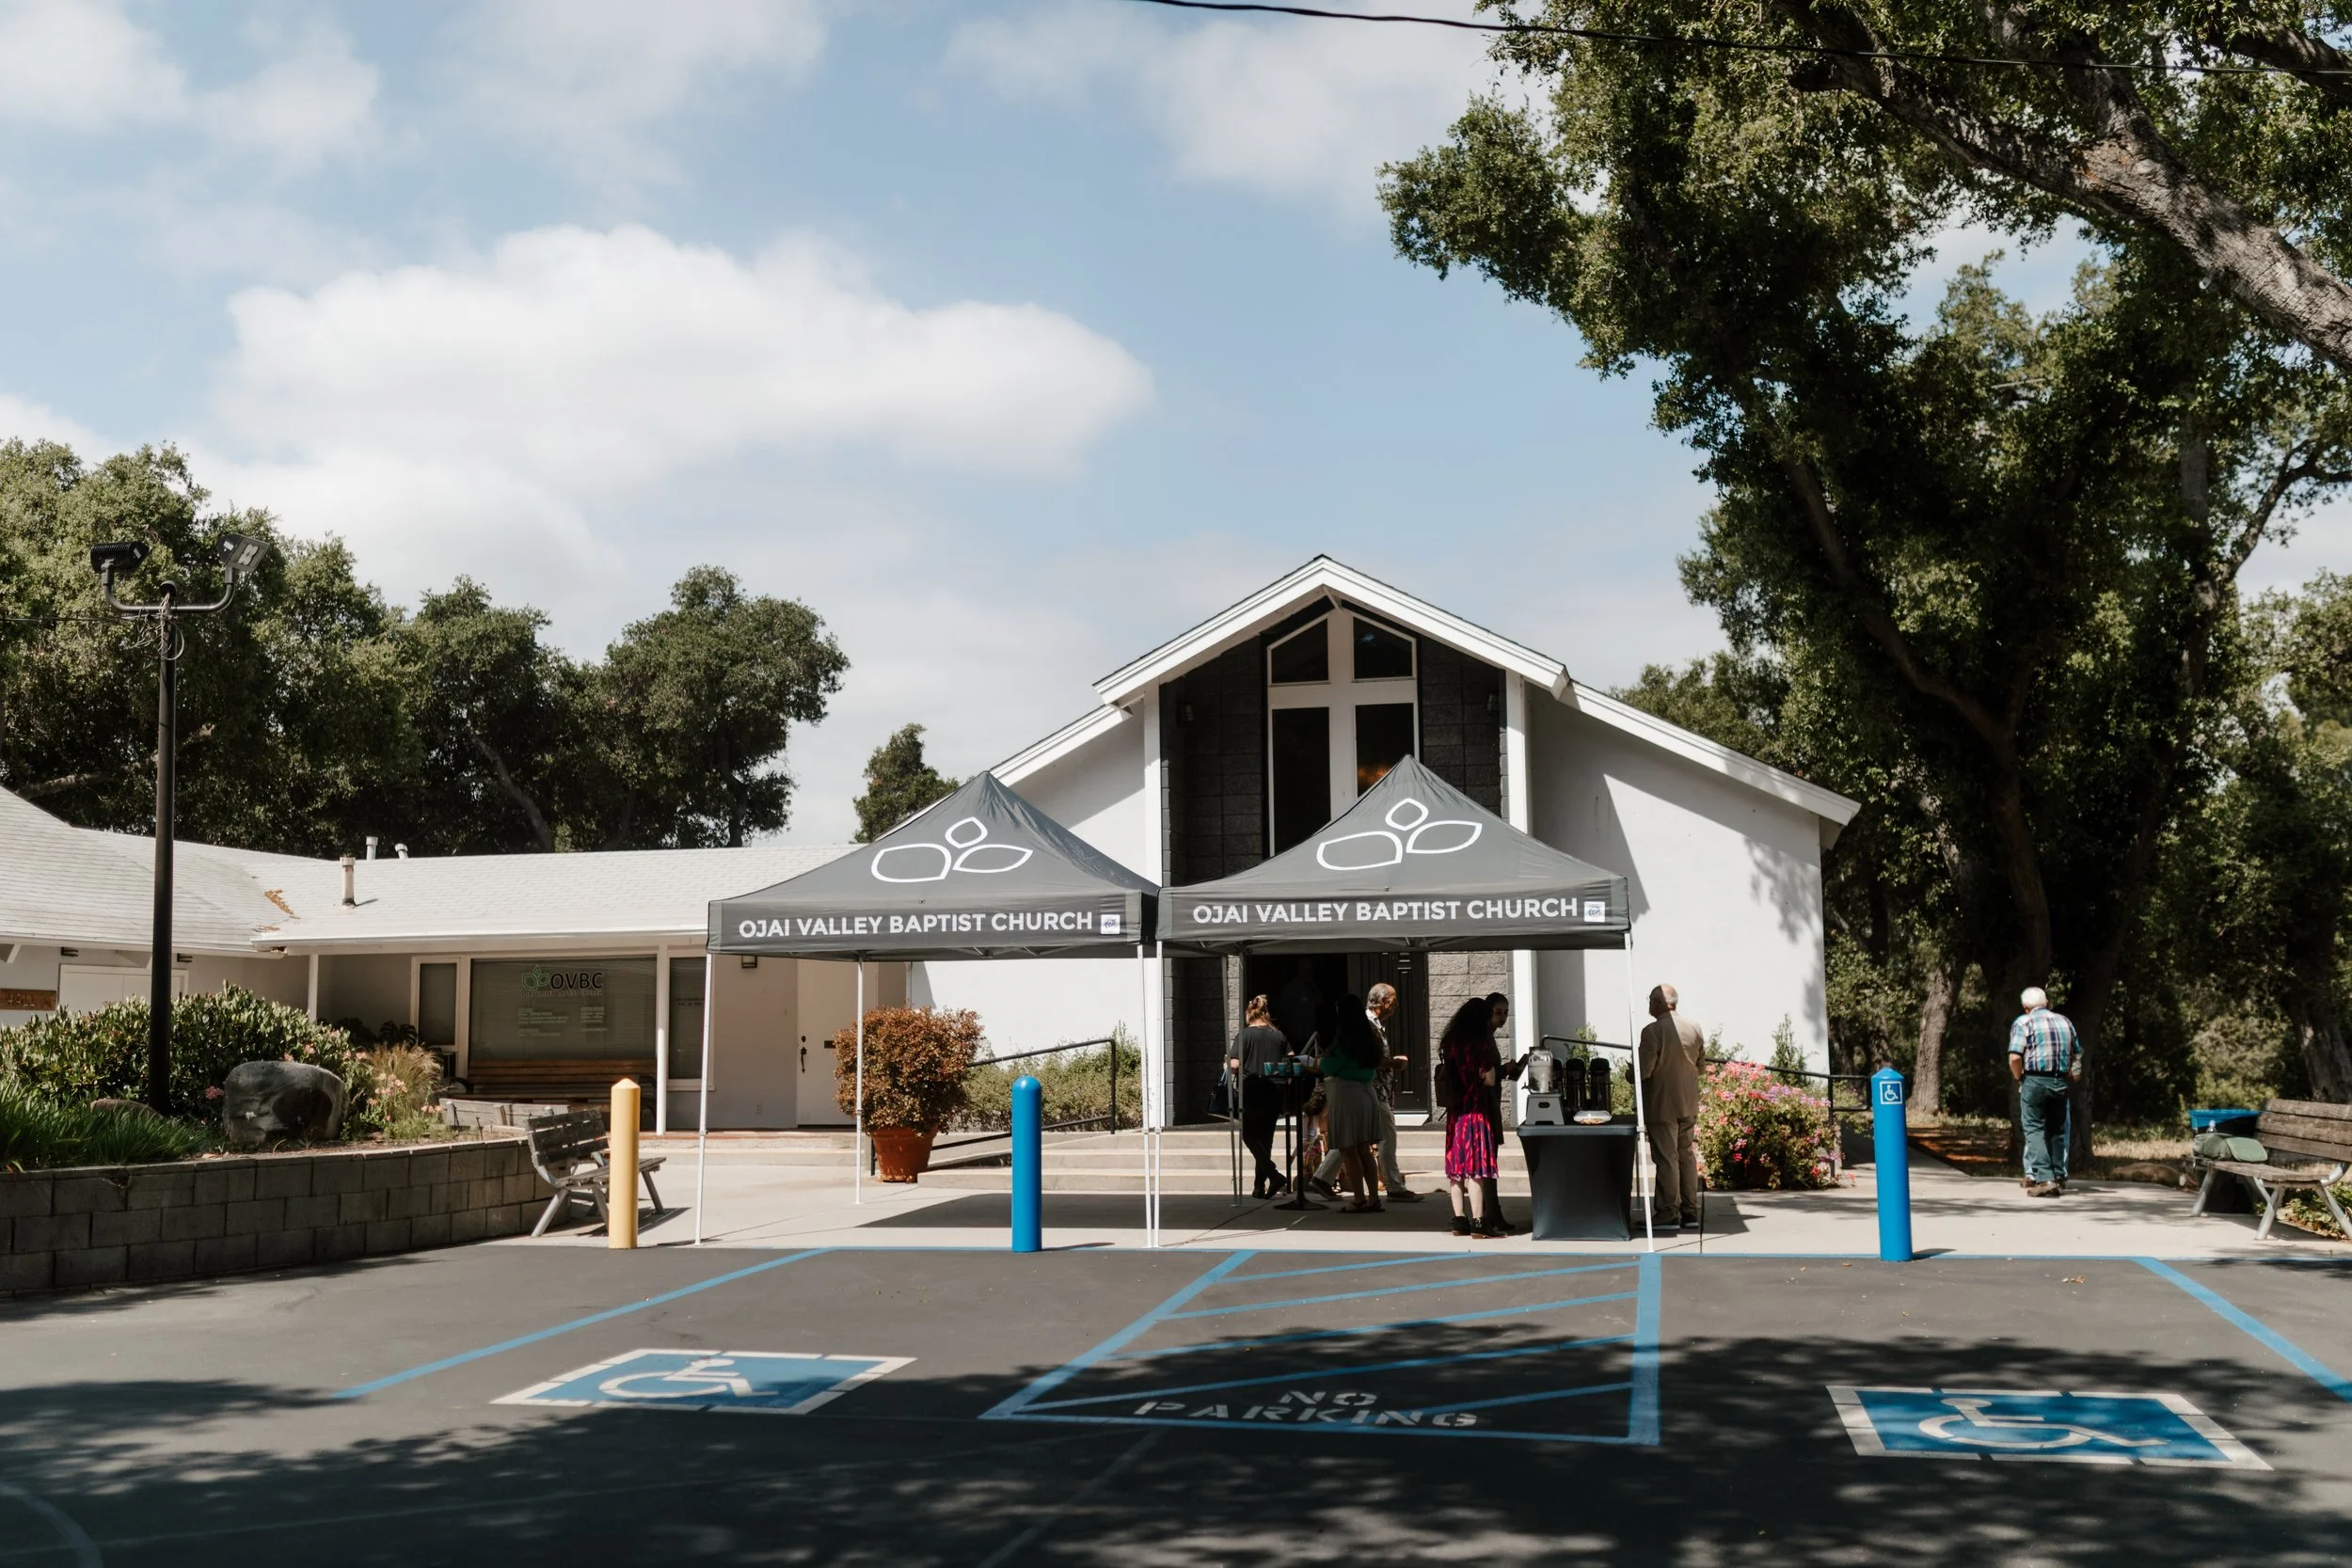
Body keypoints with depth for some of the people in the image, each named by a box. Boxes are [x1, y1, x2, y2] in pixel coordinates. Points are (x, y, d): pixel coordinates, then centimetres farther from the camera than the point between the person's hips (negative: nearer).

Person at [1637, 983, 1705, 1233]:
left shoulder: (1652, 1032, -18)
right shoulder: (1694, 1029, 3)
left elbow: (1643, 1070, -19)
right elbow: (1700, 1062, 13)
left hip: (1662, 1104, -6)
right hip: (1689, 1103, 6)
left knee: (1666, 1158, -2)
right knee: (1687, 1154, 13)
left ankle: (1668, 1213, 0)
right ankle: (1690, 1211, 16)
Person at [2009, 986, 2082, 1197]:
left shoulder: (2023, 1022, -1)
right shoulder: (2065, 1021, 15)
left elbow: (2015, 1057, -11)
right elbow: (2077, 1055, 16)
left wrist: (2019, 1078, 4)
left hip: (2035, 1081, -5)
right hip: (2061, 1082, 5)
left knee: (2034, 1129, -2)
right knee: (2057, 1130, 14)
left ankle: (2044, 1178, -13)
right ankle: (2059, 1177, 15)